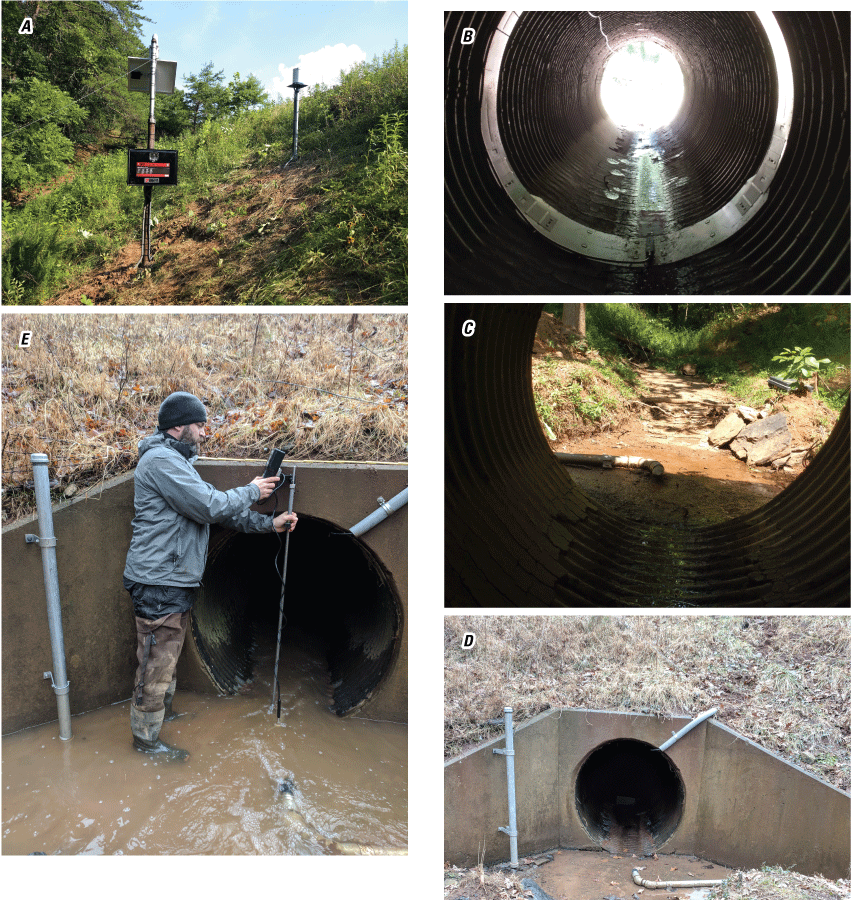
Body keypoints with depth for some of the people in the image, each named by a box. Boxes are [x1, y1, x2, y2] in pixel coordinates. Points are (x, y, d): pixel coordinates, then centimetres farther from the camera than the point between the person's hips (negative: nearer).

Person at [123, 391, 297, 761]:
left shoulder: (178, 461, 18)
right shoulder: (161, 460, -17)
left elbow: (218, 509, 16)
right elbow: (212, 505, -23)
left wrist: (268, 523, 9)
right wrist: (252, 491, -8)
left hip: (175, 580, 10)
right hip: (158, 581, -10)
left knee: (169, 653, 23)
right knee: (157, 661, 0)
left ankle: (165, 712, 40)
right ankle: (146, 737, 12)